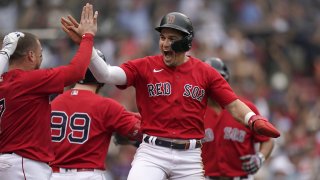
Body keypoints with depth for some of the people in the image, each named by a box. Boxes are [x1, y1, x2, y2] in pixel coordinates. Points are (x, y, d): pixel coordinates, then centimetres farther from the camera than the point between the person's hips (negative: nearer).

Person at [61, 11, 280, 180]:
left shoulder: (205, 72, 4)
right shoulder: (144, 67, 1)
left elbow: (233, 105, 0)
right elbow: (106, 74, -11)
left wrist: (254, 120, -20)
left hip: (189, 156, 2)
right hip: (152, 152, -2)